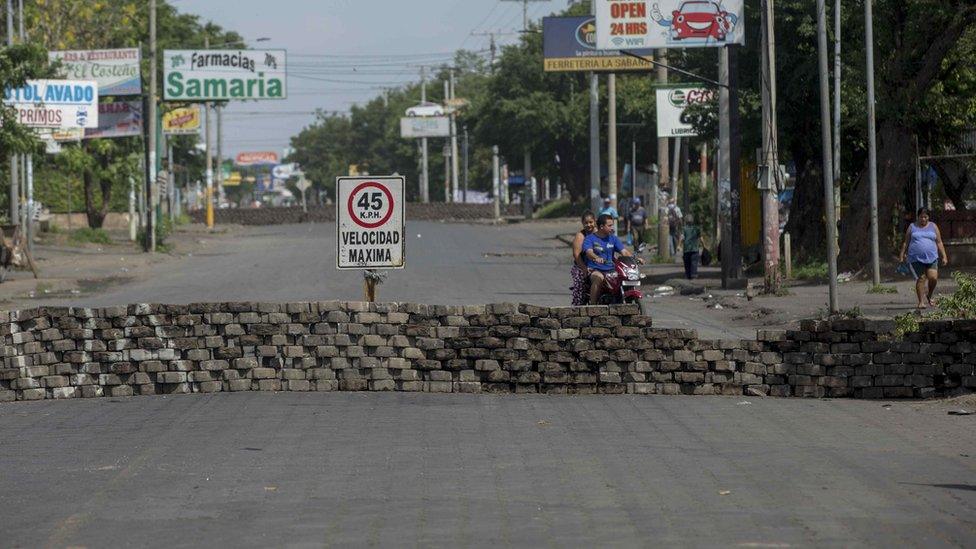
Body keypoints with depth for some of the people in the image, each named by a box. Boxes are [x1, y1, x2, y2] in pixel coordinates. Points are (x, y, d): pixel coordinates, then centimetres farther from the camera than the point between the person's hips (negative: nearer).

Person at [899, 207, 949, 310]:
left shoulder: (933, 227, 12)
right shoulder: (912, 227, 10)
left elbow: (939, 243, 12)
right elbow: (906, 243, 13)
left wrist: (944, 256, 5)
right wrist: (902, 255, 7)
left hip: (931, 258, 1)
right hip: (916, 259, -1)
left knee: (933, 278, -12)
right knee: (921, 279, -9)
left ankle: (929, 296, 14)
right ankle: (921, 301, -3)